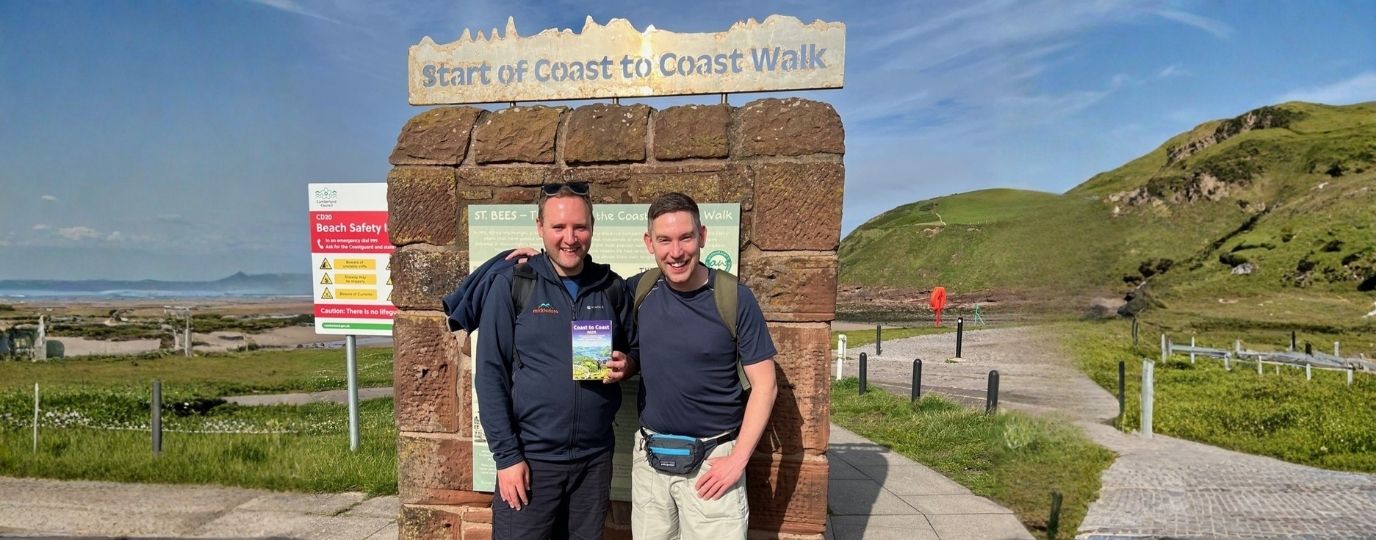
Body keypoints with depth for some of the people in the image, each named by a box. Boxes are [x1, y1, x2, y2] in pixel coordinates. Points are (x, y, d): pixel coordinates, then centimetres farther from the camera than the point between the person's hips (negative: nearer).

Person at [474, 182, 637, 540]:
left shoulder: (612, 287, 2)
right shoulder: (511, 284, -7)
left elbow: (636, 349, 14)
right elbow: (490, 374, -7)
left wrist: (627, 365, -9)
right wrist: (506, 455, -10)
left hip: (596, 457, 3)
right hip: (530, 457, -3)